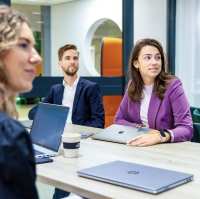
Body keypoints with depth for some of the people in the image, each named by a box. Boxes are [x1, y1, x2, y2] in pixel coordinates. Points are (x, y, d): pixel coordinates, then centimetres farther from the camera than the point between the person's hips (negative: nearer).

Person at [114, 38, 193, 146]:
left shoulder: (172, 85, -10)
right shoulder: (133, 85, 3)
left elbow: (186, 128, -18)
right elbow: (118, 120, 6)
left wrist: (160, 137, -35)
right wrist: (141, 129, -11)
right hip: (138, 147, 2)